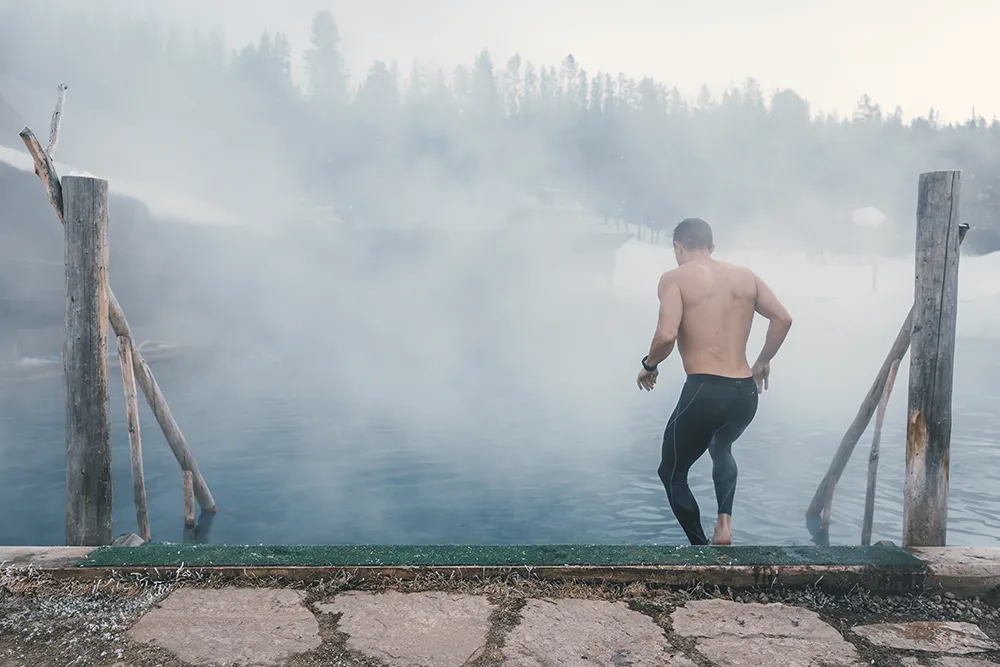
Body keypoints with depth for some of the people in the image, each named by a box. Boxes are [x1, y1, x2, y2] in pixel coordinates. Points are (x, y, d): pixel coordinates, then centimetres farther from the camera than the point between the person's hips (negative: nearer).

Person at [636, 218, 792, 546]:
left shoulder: (675, 278, -3)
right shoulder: (745, 275, 12)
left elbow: (666, 335, -17)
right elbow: (783, 318, 6)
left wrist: (649, 365, 2)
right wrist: (763, 362, 19)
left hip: (704, 391, -6)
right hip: (746, 393, 6)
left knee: (672, 471, 17)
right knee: (721, 449, 37)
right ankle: (725, 520, 19)